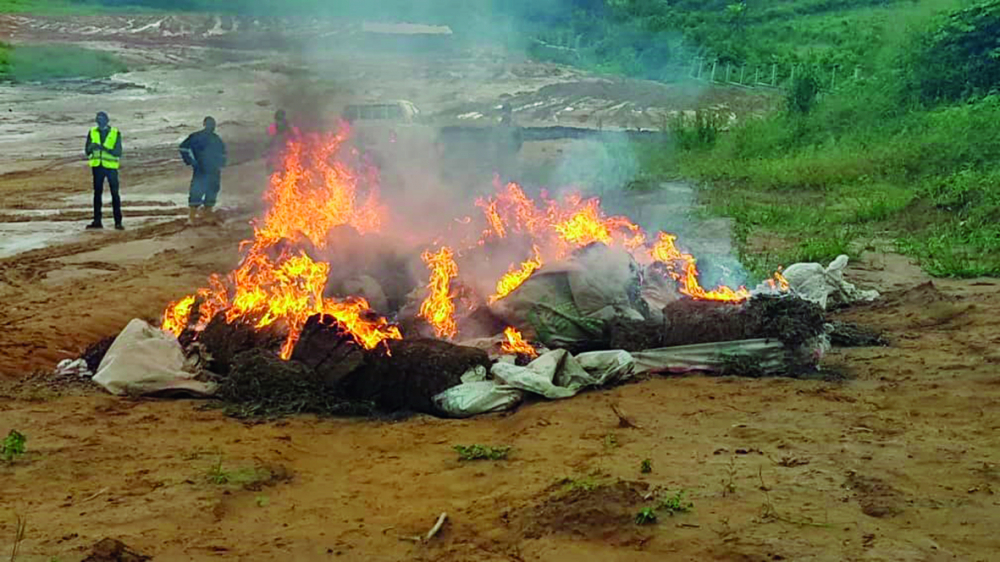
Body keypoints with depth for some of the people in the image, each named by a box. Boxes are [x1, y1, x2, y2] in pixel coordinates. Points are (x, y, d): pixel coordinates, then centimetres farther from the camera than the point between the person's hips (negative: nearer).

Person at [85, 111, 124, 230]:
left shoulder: (115, 133, -1)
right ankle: (97, 221, 12)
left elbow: (118, 152, -9)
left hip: (111, 166, -3)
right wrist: (92, 148, -19)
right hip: (97, 166, 3)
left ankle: (118, 222, 0)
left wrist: (104, 148, -23)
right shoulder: (92, 133, 8)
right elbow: (87, 150, 4)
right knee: (97, 193, 7)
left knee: (115, 194, -3)